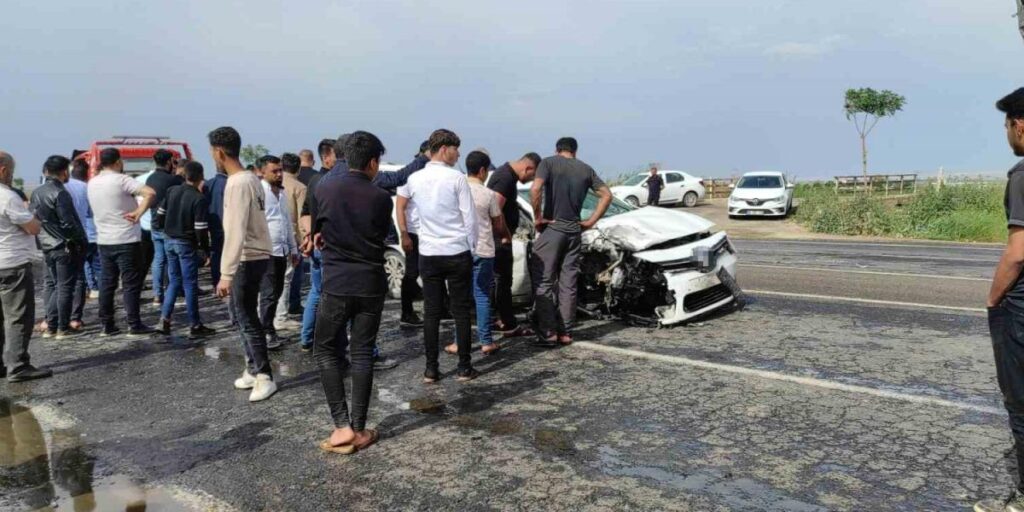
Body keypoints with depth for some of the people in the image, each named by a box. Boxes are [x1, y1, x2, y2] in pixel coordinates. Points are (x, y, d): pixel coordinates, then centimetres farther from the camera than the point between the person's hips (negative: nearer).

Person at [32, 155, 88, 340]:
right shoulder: (59, 193, -17)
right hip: (66, 247, -8)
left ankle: (50, 326, 18)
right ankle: (63, 328, 5)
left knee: (52, 285, 16)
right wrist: (81, 241, -9)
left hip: (47, 247, 8)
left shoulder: (36, 193, 8)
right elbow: (68, 223, -20)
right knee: (65, 287, 0)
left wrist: (42, 240, 18)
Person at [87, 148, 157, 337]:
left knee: (107, 283, 11)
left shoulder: (92, 183, 9)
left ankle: (107, 324, 14)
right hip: (126, 240, -6)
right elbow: (150, 193, -26)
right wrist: (138, 213, -20)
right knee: (131, 284, -2)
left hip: (104, 240, 7)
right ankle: (134, 325, 1)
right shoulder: (121, 180, -13)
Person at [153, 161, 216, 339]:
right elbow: (201, 229, -18)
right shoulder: (199, 199, -17)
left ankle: (165, 319, 10)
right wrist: (206, 250, -8)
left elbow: (160, 214, 8)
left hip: (169, 240, 6)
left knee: (174, 280, 16)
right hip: (186, 244, -6)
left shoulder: (171, 191, 2)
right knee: (190, 284, -1)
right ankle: (195, 326, 5)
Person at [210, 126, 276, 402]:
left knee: (247, 318, -3)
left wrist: (226, 274, -25)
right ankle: (253, 369, 24)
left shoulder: (237, 183, -19)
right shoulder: (251, 178, 10)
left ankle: (264, 377, 4)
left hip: (248, 258, -10)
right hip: (255, 255, 10)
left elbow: (235, 232, -25)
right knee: (245, 315, 16)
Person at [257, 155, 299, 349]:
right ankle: (267, 332, 7)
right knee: (269, 294, -3)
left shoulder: (281, 193, 16)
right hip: (267, 251, -8)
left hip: (282, 251, 8)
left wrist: (293, 249, 22)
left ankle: (269, 328, 23)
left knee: (276, 292, 12)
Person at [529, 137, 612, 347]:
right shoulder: (585, 169, 11)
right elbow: (607, 195, 9)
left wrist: (537, 217, -9)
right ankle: (565, 332, 14)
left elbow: (535, 189, -19)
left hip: (551, 228, -4)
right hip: (574, 230, 5)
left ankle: (548, 333, -2)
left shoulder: (548, 162, -2)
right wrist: (591, 221, 8)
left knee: (544, 282, 0)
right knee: (568, 284, 10)